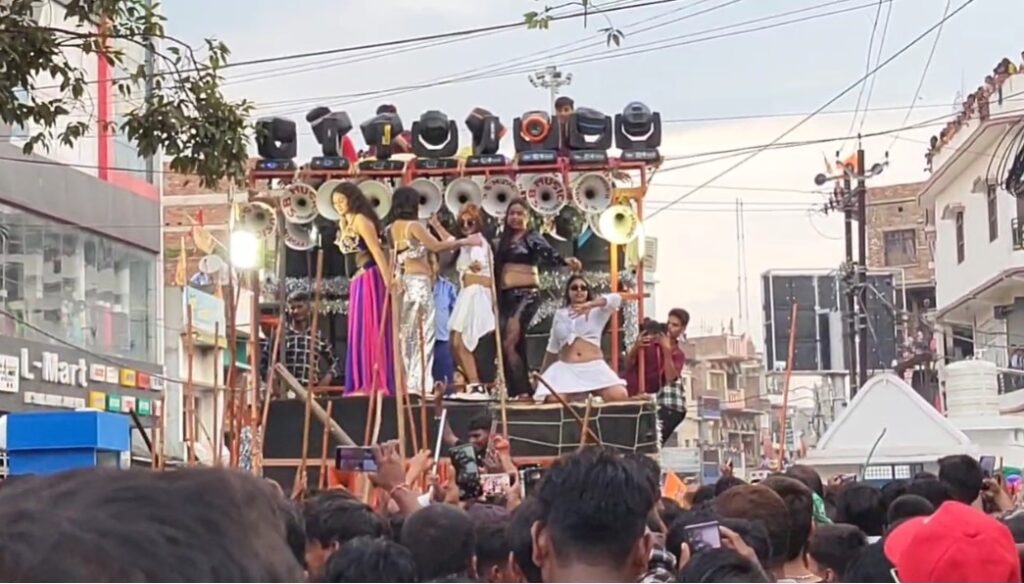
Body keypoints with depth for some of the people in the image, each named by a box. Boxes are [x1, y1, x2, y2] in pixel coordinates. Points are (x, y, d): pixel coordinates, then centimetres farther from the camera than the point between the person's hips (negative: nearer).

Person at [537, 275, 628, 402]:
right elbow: (552, 348, 26)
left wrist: (590, 304, -27)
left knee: (619, 396, -26)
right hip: (566, 369, 1)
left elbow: (616, 299, -10)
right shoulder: (560, 314, 19)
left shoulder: (597, 312, 12)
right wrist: (542, 374, 27)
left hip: (594, 367, -1)